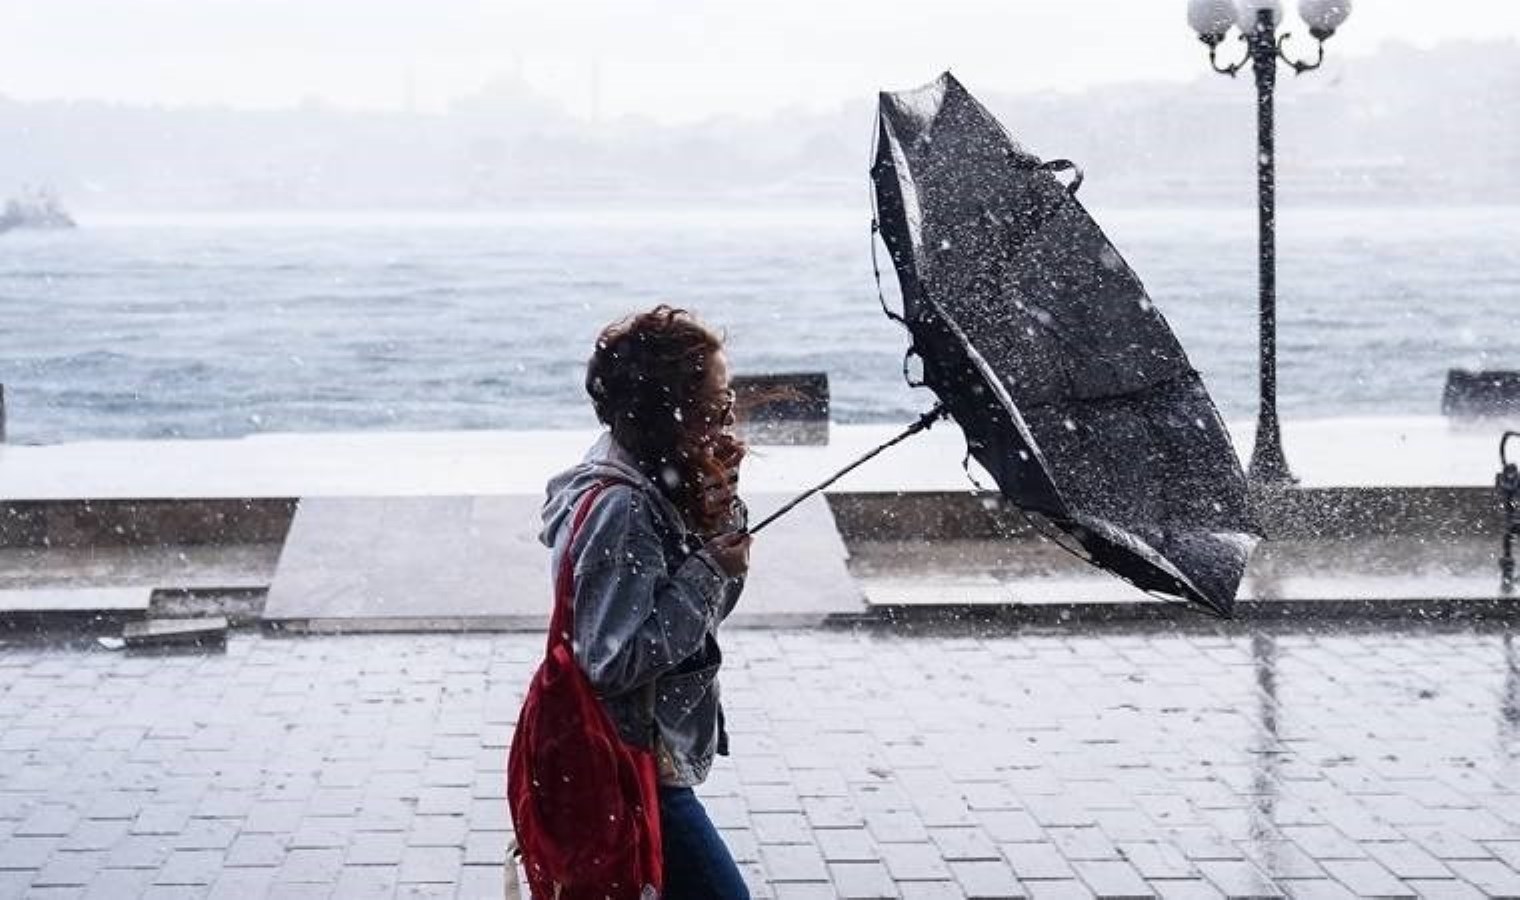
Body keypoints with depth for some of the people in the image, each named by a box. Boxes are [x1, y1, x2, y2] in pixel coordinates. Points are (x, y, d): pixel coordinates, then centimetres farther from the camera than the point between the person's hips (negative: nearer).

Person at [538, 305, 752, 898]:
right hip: (631, 768, -10)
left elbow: (711, 607, 12)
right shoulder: (620, 509, -25)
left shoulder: (657, 482, 3)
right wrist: (709, 571, -23)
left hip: (649, 753, 10)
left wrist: (724, 512, -5)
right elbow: (614, 660, -27)